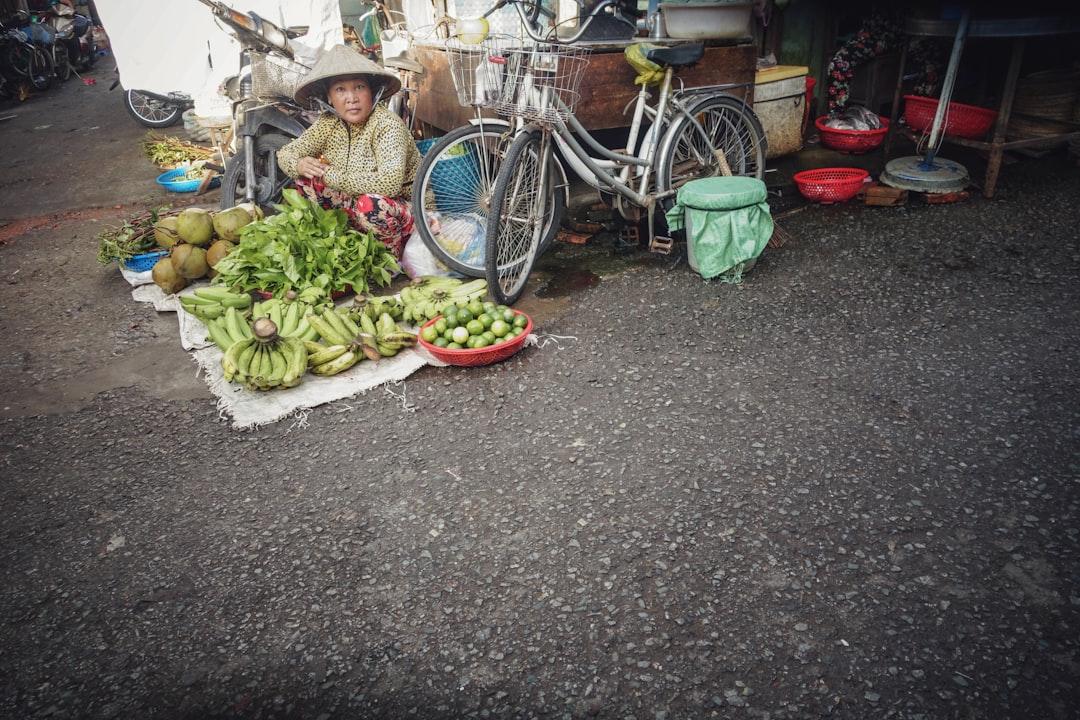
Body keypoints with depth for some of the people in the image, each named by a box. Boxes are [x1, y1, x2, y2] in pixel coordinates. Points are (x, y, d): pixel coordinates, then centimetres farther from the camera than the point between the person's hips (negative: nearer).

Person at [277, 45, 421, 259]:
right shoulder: (328, 123, -4)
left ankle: (390, 256, -7)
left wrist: (330, 175, -28)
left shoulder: (388, 124, -23)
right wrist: (299, 165, -25)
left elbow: (389, 183, -37)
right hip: (355, 206, 6)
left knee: (371, 203, -36)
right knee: (306, 177, -7)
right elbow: (285, 152, 1)